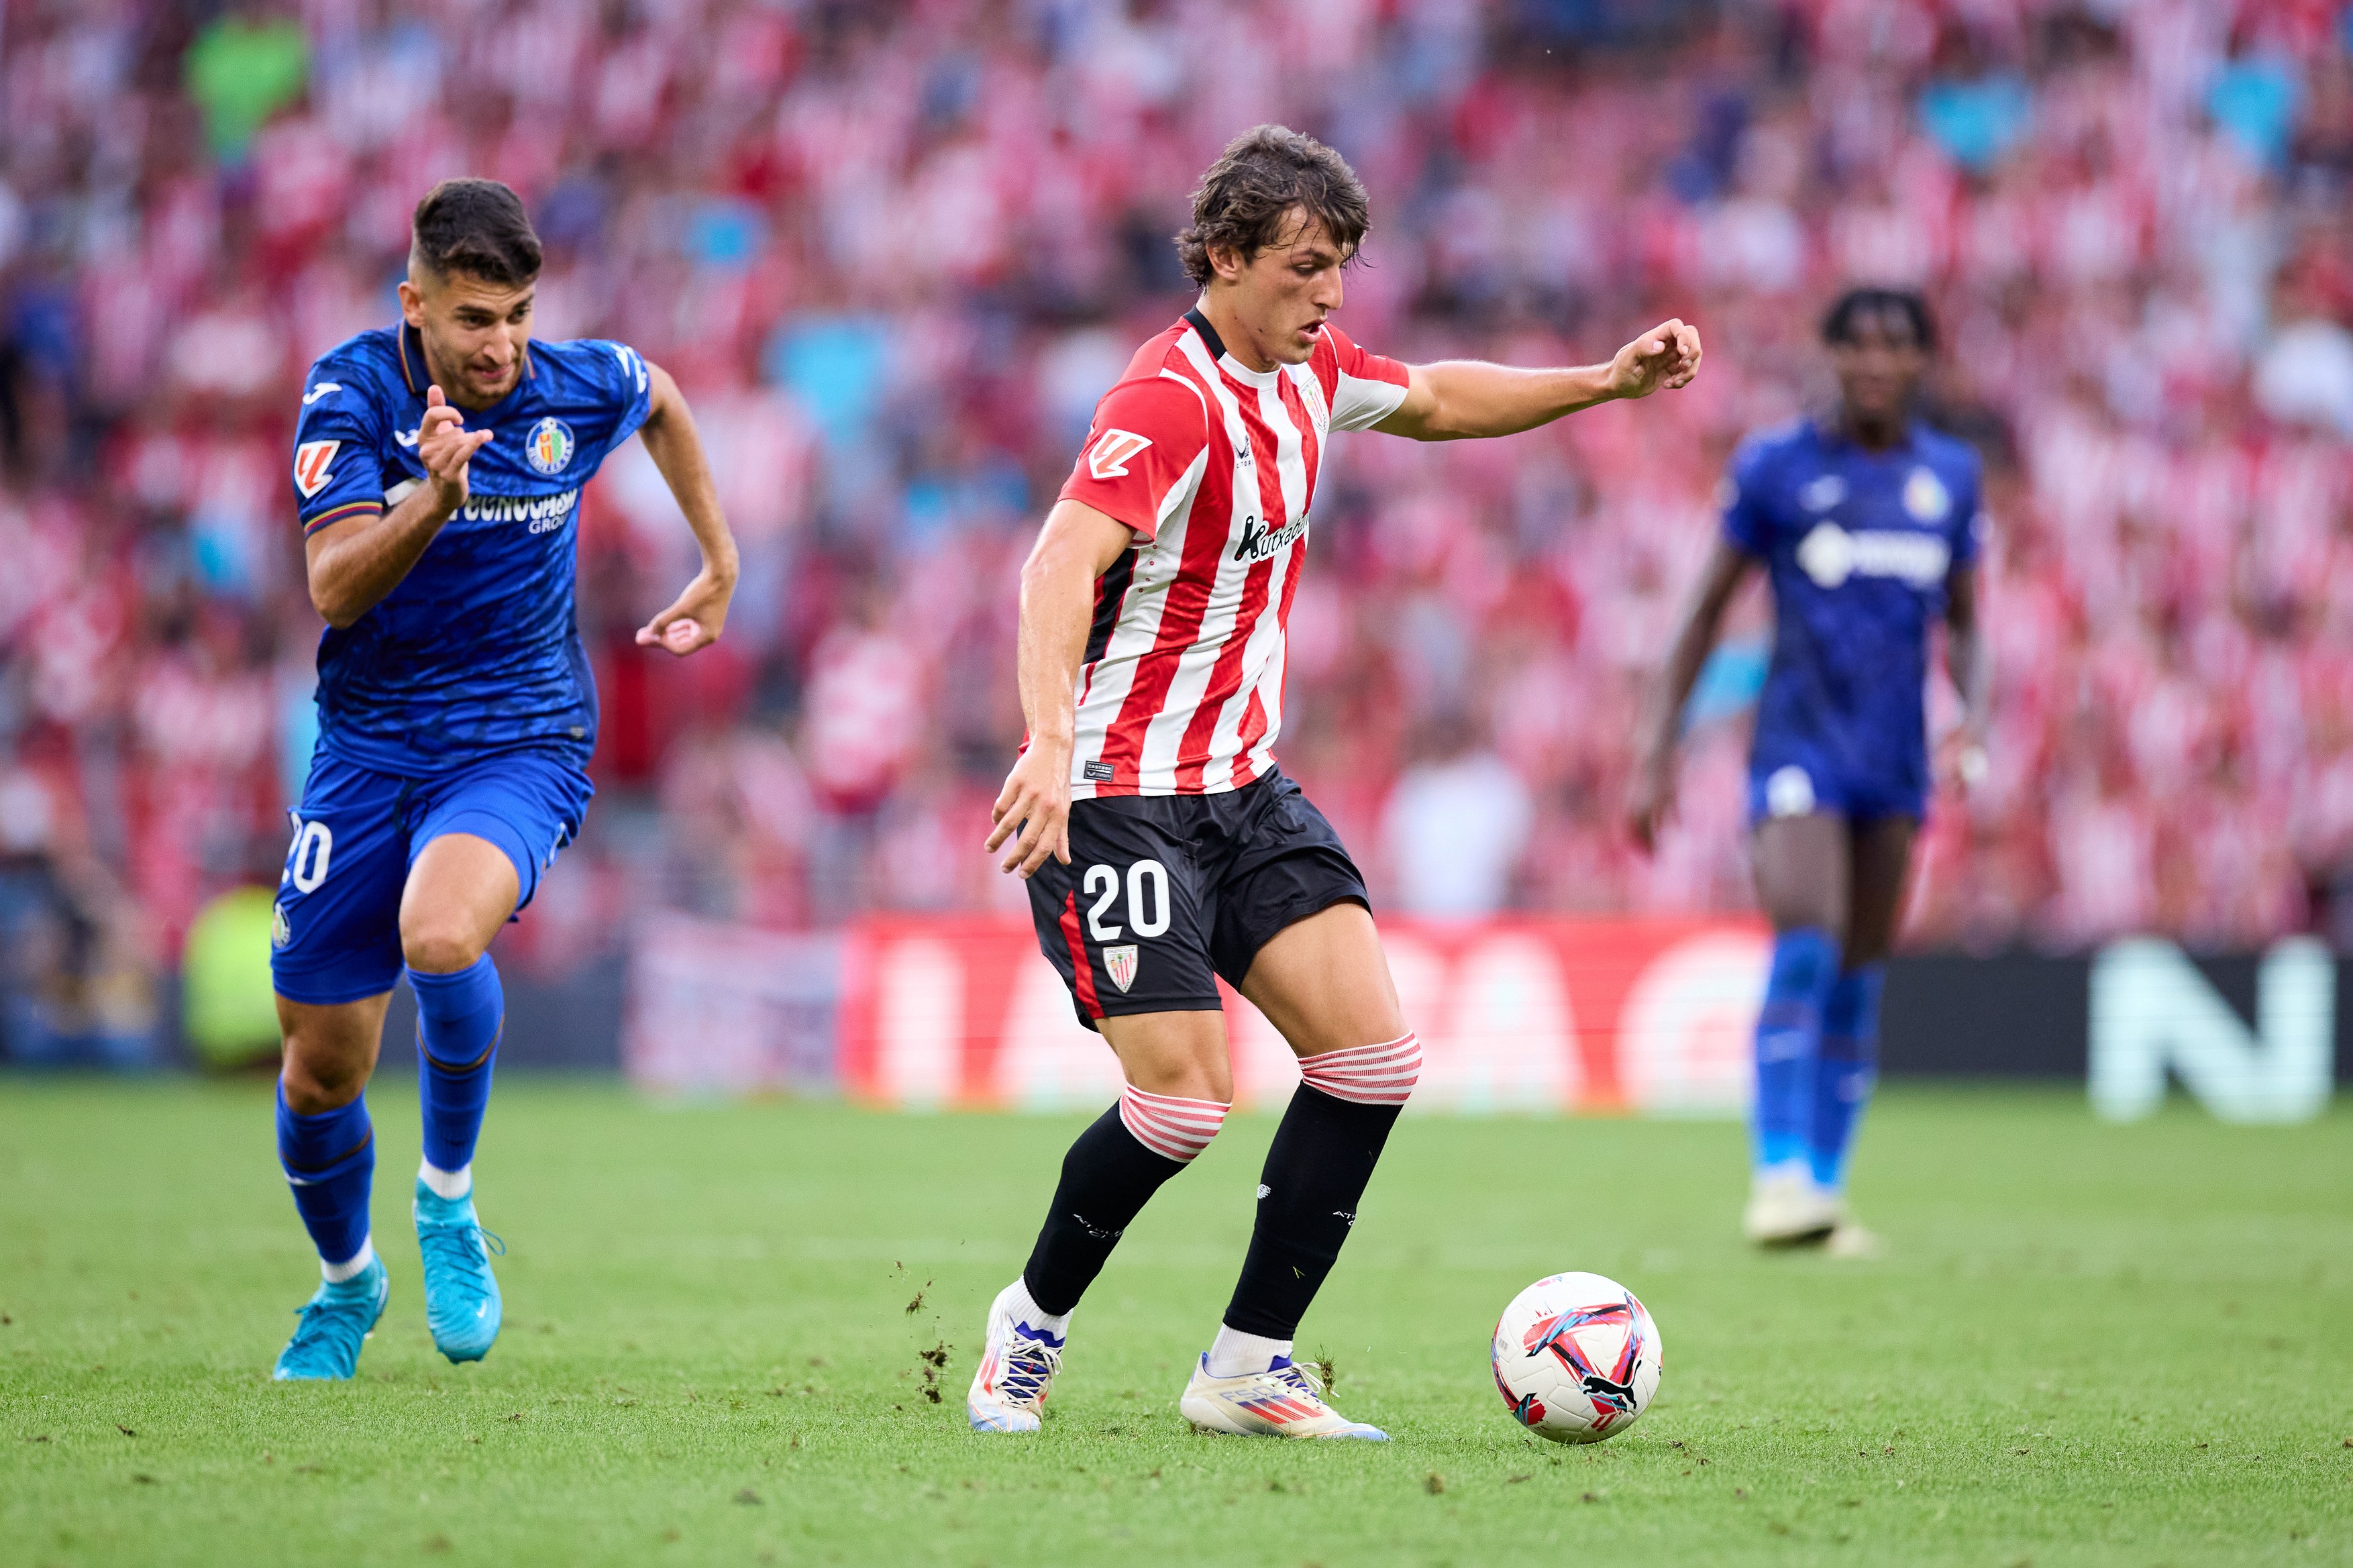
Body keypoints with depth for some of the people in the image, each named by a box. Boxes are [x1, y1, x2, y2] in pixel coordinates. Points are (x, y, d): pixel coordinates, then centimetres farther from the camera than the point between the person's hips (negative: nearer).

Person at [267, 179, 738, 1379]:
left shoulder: (581, 388, -8)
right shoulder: (351, 390, -12)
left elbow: (661, 401, 19)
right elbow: (336, 587, -22)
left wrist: (720, 565, 23)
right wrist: (433, 498, -38)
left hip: (520, 745, -1)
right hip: (369, 746, 1)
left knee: (440, 936, -34)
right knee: (322, 1061, 4)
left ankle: (448, 1197, -7)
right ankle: (347, 1281, 35)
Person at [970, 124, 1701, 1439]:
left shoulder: (1309, 372, 7)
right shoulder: (1171, 401, -21)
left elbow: (1437, 401, 29)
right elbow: (1062, 567, -35)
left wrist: (1605, 382, 17)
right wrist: (1048, 746, -50)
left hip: (1243, 785, 8)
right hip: (1116, 798, -8)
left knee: (1374, 1058, -4)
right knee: (1184, 1101, -14)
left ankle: (1248, 1369, 4)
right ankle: (1034, 1325, 13)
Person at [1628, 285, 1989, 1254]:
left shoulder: (1949, 477, 9)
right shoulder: (1776, 467, -2)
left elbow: (1963, 625, 17)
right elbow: (1707, 609, 2)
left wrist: (1974, 716, -3)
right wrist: (1658, 750, -2)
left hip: (1895, 760, 4)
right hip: (1799, 747, -4)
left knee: (1858, 981, 7)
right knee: (1804, 952, -21)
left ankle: (1826, 1191, 13)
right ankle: (1780, 1177, -23)